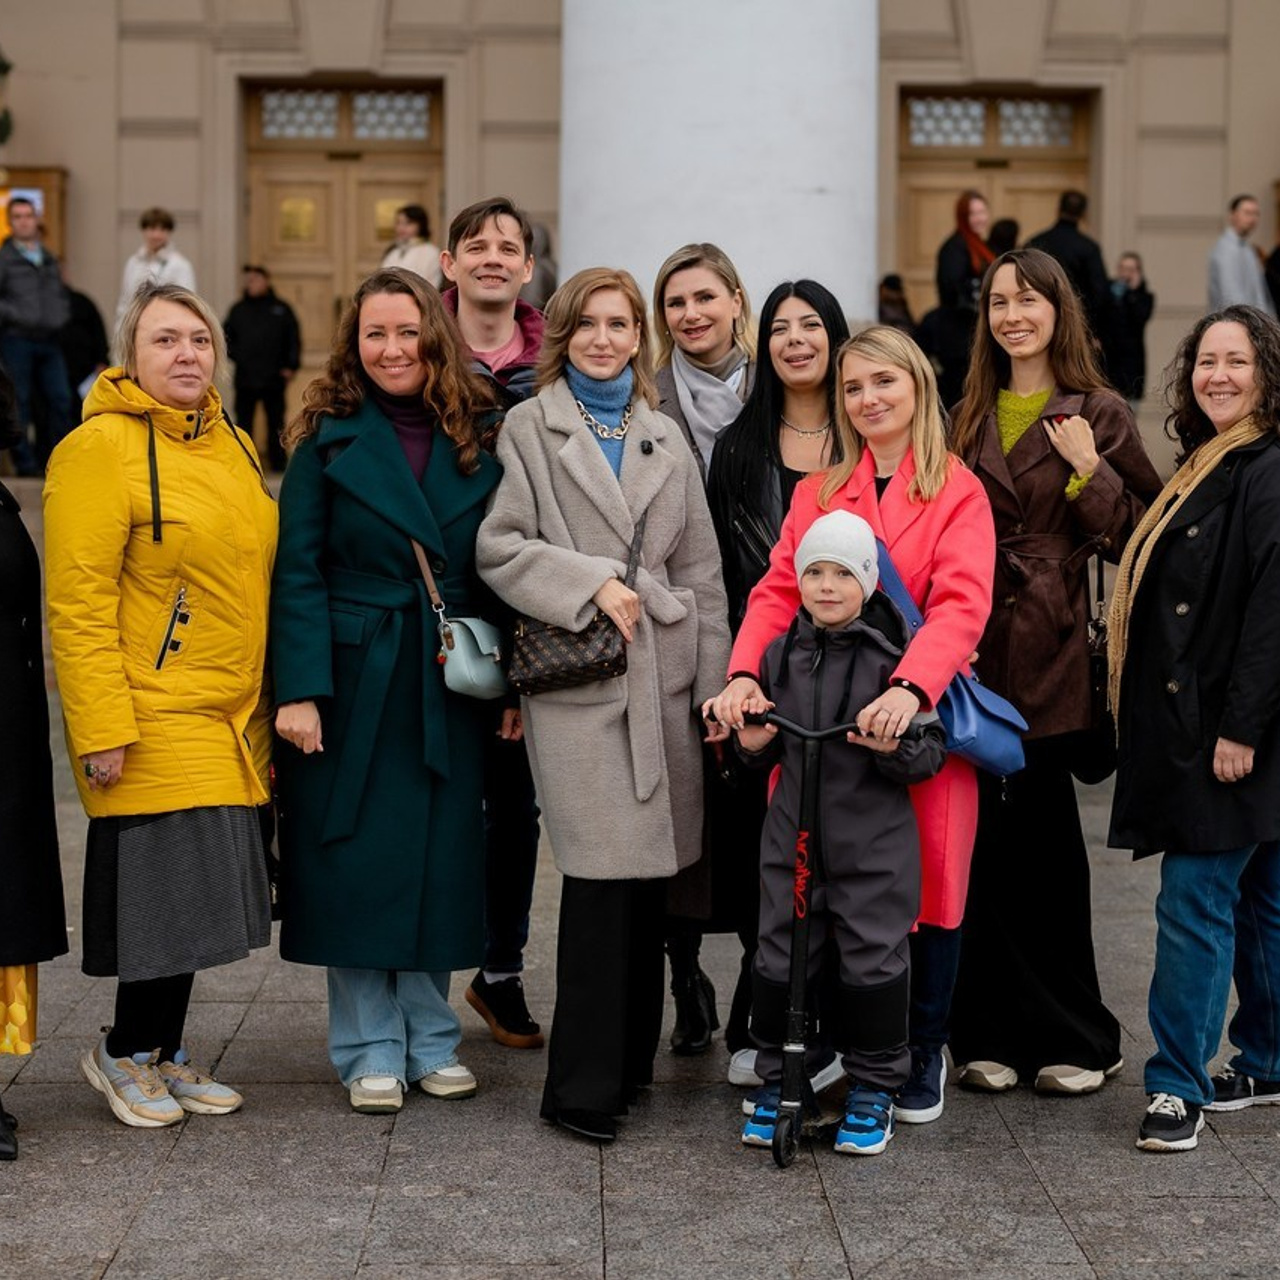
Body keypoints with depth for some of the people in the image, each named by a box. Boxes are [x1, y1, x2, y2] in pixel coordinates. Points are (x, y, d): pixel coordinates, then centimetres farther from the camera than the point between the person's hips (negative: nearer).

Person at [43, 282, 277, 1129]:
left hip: (232, 720, 7)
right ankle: (125, 1055, 16)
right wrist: (101, 730, -18)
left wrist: (270, 699, 17)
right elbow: (79, 604, -14)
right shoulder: (101, 448, -10)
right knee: (165, 891, -4)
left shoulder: (234, 446, 13)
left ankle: (164, 1054, 26)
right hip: (154, 723, -7)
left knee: (197, 897, 11)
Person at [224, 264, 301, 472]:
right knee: (243, 422, 3)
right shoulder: (238, 310, 7)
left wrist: (291, 366, -3)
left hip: (273, 379, -1)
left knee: (276, 423, 6)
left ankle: (278, 463, 14)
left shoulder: (281, 309, 4)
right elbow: (226, 336, 14)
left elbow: (294, 339, 5)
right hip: (245, 378, 1)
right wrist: (236, 355, -1)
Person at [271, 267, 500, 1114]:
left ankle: (431, 1037, 21)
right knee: (359, 860, 2)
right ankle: (371, 1050, 14)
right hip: (353, 685, -2)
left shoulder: (478, 441, 5)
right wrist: (300, 689, -14)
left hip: (450, 686, 2)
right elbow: (298, 573, -6)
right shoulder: (329, 440, -2)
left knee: (443, 860, 7)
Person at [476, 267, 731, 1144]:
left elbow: (701, 567, 16)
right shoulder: (529, 429, 6)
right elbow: (499, 547, -3)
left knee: (648, 874, 5)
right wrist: (591, 584, -13)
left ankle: (631, 1059, 18)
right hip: (577, 677, -4)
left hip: (664, 673, 5)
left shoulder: (666, 438, 18)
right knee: (604, 875, -10)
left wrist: (715, 680, 10)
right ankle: (583, 1086, -4)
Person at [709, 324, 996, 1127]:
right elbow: (780, 591, 2)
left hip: (919, 722, -2)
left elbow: (961, 606, -13)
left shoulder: (958, 495, 1)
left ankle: (924, 1053, 18)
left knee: (928, 881, 2)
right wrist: (745, 675, -16)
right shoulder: (818, 493, 13)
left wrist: (911, 687, -31)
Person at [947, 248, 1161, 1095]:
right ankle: (997, 1033, 12)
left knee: (1039, 844, -1)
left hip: (1051, 658, -4)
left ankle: (1071, 1039, 12)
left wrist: (1090, 472, -15)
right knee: (996, 845, 4)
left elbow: (1140, 541, -3)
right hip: (978, 653, 4)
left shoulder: (1099, 417, 2)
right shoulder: (973, 416, 15)